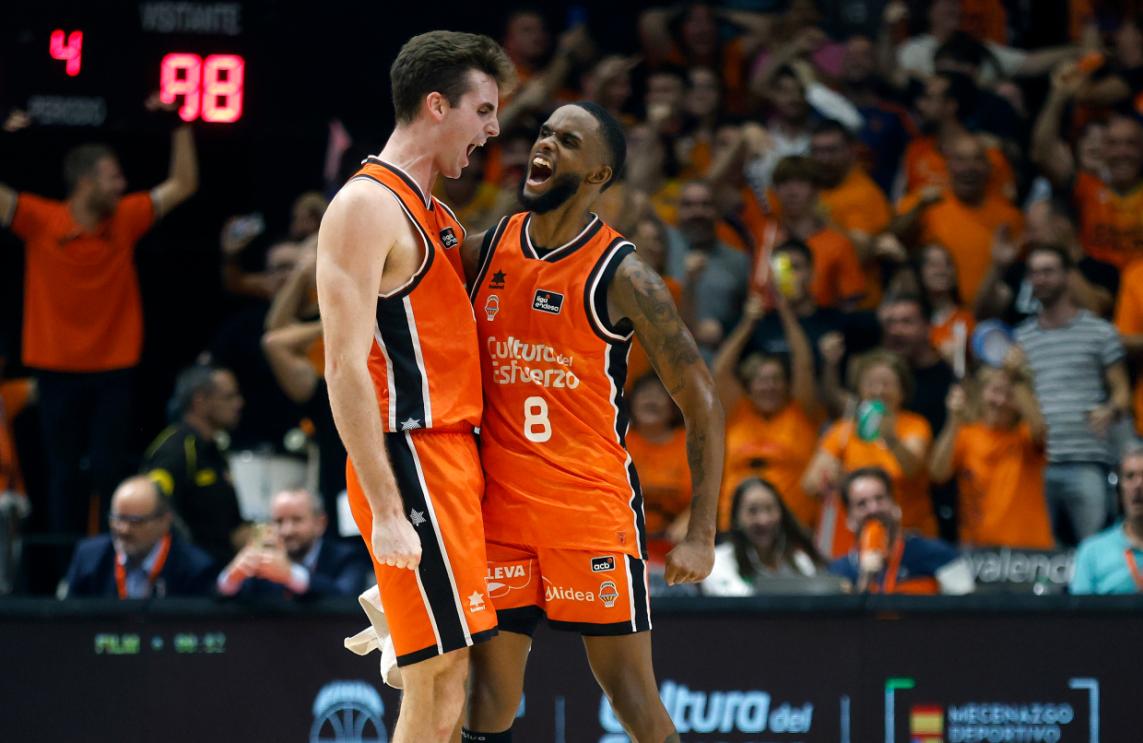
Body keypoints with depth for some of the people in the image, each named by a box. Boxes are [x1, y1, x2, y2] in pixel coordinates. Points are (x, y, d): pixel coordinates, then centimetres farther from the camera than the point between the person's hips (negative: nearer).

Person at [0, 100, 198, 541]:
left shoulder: (126, 219, 1)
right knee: (64, 472, 6)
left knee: (112, 471, 1)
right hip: (58, 368, -2)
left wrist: (179, 126, 1)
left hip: (114, 368, 2)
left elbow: (182, 186, 8)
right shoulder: (41, 220, -7)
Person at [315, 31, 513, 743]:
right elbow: (346, 368, -18)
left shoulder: (437, 217, 18)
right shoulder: (367, 206, -11)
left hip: (453, 453, 9)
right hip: (412, 456, -9)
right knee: (440, 681, -11)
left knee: (446, 684, 9)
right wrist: (387, 510, -22)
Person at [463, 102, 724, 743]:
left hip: (594, 506, -5)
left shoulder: (624, 277, -9)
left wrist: (702, 536, -11)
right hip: (501, 506, 5)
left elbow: (702, 404, -7)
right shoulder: (484, 251, 6)